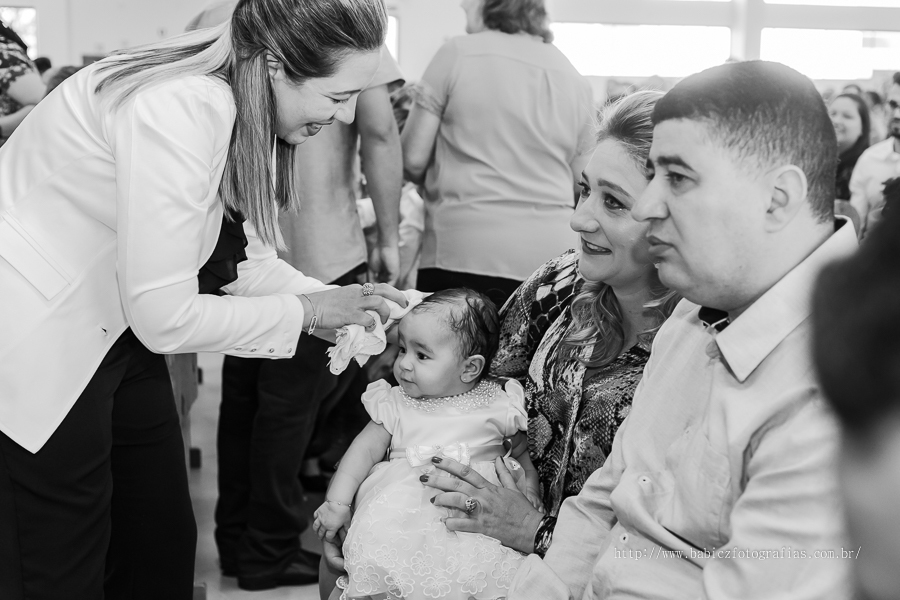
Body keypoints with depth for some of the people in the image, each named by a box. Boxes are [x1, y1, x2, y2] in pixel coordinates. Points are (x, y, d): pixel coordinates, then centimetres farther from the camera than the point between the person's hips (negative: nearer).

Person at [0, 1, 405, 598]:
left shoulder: (239, 106, -4)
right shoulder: (179, 108, -31)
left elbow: (244, 258, 6)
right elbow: (165, 315, -27)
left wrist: (347, 307, -5)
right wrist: (310, 311, -16)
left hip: (116, 335, 9)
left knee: (165, 549, 14)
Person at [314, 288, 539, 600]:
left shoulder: (496, 406, 5)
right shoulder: (396, 404, 10)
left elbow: (522, 457, 14)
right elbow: (365, 450, 8)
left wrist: (530, 497, -2)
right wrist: (336, 503, -2)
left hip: (477, 504, -1)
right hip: (403, 503, 1)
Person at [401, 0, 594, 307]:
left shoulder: (457, 54, -2)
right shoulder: (577, 82, 10)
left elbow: (412, 160, 0)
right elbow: (580, 186, 15)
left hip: (463, 251, -4)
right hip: (551, 253, 4)